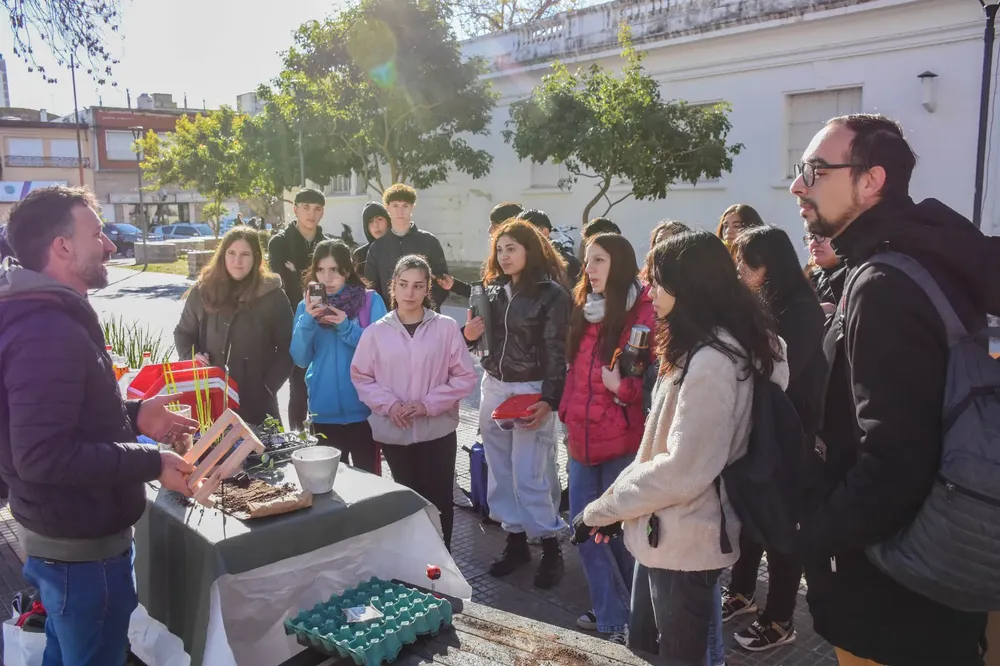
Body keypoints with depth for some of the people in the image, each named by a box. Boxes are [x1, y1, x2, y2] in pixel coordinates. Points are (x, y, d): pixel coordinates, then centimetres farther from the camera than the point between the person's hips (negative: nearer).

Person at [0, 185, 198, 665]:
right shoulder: (49, 331, -26)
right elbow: (43, 456, -30)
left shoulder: (43, 316, 9)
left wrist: (133, 415, 6)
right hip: (81, 546, -10)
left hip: (58, 536, 10)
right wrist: (152, 463, -25)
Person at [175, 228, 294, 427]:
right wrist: (191, 357, -5)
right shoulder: (204, 289, 3)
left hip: (255, 400, -2)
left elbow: (287, 348, -2)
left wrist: (268, 387, -10)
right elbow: (183, 332, 15)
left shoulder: (272, 295, -5)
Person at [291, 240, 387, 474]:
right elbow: (301, 359, -2)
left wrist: (347, 328, -19)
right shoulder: (307, 307, 5)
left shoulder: (370, 301, -4)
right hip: (324, 410, 3)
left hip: (363, 408, -2)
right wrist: (307, 321, -16)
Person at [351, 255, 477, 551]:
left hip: (437, 430, -1)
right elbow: (360, 377, 4)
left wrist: (427, 404, -13)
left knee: (439, 499, 7)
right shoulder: (376, 331, -1)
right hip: (394, 432, 1)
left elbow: (465, 377, -4)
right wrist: (389, 404, -11)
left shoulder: (446, 327, -5)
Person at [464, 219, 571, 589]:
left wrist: (549, 400, -20)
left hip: (531, 391, -6)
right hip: (494, 387, 6)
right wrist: (469, 334, -4)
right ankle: (515, 540, 25)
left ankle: (551, 549, 12)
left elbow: (556, 351, -11)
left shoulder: (551, 293, -8)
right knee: (501, 472, 10)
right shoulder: (493, 289, 10)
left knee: (529, 475, -5)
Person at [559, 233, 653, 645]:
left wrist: (624, 386, -28)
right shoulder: (585, 311, 11)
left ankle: (630, 618, 23)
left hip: (623, 441, -7)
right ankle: (612, 615, 28)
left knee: (619, 530, 2)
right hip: (582, 437, 8)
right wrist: (568, 410, 14)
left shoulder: (644, 312, -12)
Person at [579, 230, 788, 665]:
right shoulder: (702, 352, 9)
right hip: (665, 533, 9)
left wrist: (606, 508, -14)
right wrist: (619, 493, 7)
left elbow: (683, 470, -25)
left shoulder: (711, 361, -23)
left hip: (683, 542, -9)